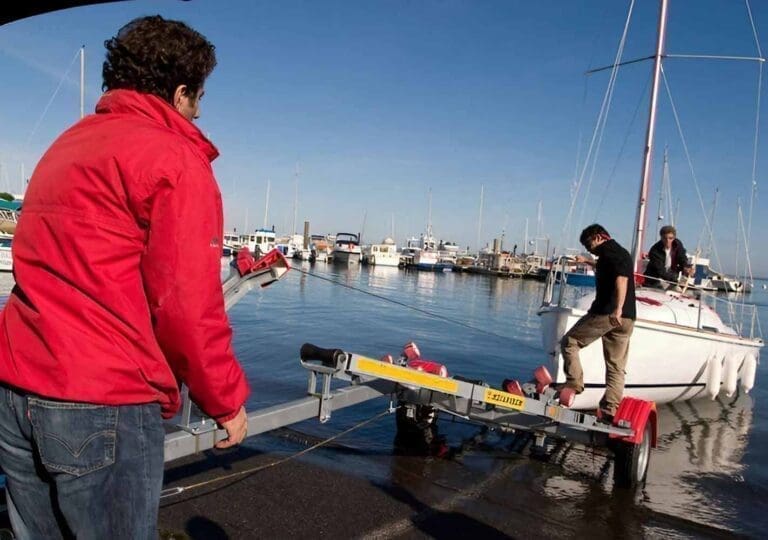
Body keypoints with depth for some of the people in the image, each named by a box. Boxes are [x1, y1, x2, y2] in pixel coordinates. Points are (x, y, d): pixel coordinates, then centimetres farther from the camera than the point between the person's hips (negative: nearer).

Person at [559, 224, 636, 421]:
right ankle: (610, 410, 6)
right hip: (627, 318, 9)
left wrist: (617, 309, -32)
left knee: (569, 342, 7)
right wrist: (587, 261, 60)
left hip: (606, 313, -9)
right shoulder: (622, 253, 23)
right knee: (617, 367, 8)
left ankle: (574, 383, 0)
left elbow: (621, 279, -22)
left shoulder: (607, 250, -5)